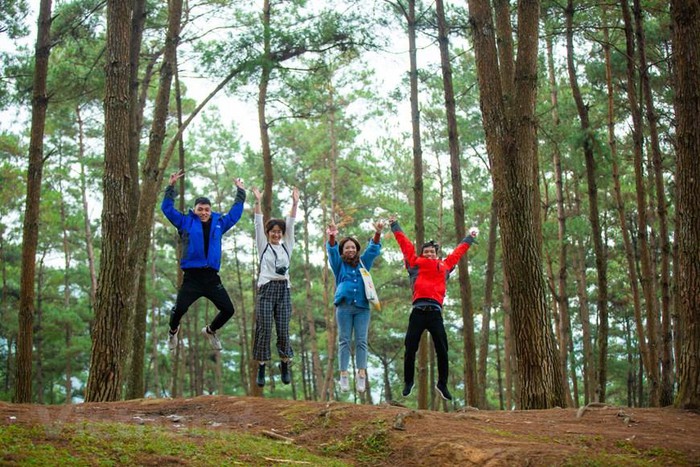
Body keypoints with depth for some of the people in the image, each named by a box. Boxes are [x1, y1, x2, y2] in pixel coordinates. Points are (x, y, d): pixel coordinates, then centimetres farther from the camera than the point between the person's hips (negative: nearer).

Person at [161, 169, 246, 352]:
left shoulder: (219, 223, 12)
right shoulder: (186, 222, 6)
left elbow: (235, 212, 24)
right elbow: (167, 208, 5)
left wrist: (240, 191, 26)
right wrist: (171, 186, -1)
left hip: (212, 277, 3)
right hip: (192, 276, -3)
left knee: (228, 310, 0)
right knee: (179, 309, -18)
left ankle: (210, 331, 30)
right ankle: (173, 331, 17)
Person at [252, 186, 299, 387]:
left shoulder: (287, 246, 13)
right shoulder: (263, 246, 7)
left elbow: (290, 225, 4)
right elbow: (258, 224, -3)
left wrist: (295, 204, -6)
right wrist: (258, 202, -13)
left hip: (284, 289, 2)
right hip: (266, 289, -2)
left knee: (283, 329, 2)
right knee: (264, 329, -3)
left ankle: (285, 366, 15)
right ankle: (261, 369, 3)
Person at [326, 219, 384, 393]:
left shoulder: (363, 263, 16)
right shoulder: (339, 265, 11)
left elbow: (373, 250, 6)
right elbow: (332, 251, -6)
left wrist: (377, 234, -13)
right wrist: (332, 237, -26)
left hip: (362, 307, 1)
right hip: (344, 307, -1)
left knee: (361, 341, -3)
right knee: (344, 341, -1)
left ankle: (361, 375, -5)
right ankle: (343, 376, -3)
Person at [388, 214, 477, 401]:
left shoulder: (445, 266, 20)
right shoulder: (415, 263, 15)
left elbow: (458, 252, 34)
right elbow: (405, 243, 20)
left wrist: (469, 239, 45)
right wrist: (395, 226, 26)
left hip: (435, 313, 2)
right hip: (418, 312, -2)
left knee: (442, 350, 1)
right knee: (410, 349, -1)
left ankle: (442, 384, 13)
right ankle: (408, 382, 13)